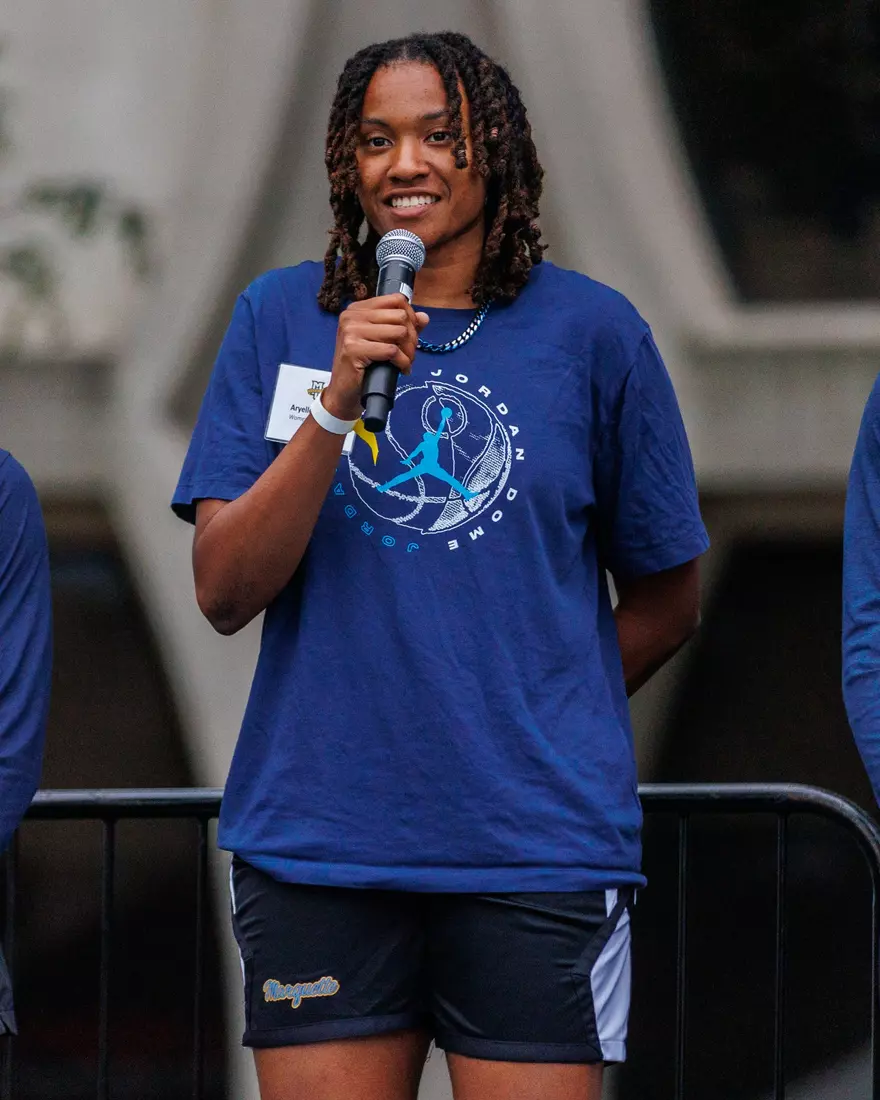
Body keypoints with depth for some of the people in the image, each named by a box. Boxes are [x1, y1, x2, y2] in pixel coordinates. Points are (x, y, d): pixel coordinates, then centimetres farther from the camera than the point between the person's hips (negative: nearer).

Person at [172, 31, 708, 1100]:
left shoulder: (591, 331, 5)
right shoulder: (281, 319, 7)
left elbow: (664, 598, 14)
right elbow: (224, 592, -3)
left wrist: (535, 720, 7)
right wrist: (338, 404, -13)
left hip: (534, 847, -1)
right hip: (316, 841, 1)